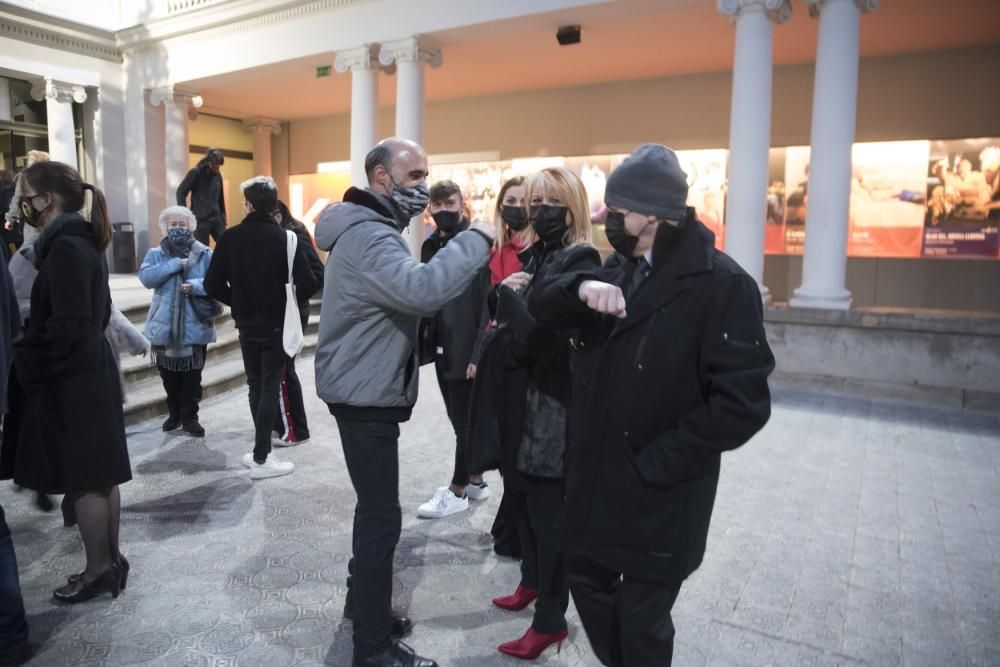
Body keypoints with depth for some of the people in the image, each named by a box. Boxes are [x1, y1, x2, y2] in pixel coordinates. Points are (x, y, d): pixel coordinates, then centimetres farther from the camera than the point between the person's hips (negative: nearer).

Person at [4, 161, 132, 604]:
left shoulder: (64, 248, -17)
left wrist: (29, 360, -9)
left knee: (84, 478, 2)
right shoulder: (82, 242, 12)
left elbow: (68, 324, -22)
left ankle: (98, 570, 15)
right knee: (100, 473, 14)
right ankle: (110, 560, 25)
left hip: (71, 381, -9)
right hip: (91, 371, 9)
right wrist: (35, 350, 16)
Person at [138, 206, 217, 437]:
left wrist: (196, 286, -24)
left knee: (192, 375, 2)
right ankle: (174, 414, 30)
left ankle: (190, 417, 15)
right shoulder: (156, 253, 6)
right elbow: (145, 277, -12)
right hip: (165, 325, 2)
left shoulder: (204, 253, 1)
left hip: (195, 325, -2)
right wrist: (175, 264, -18)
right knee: (168, 374, 13)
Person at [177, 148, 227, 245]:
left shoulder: (218, 175, 9)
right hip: (200, 220, -5)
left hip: (216, 219, 5)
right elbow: (181, 192, -6)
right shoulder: (196, 172, -6)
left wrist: (223, 217, 14)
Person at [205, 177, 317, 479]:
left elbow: (212, 285, -7)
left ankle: (262, 450, 26)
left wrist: (238, 302, 10)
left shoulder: (230, 237, -4)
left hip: (247, 325, 3)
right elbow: (307, 286, -17)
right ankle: (261, 458, 6)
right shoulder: (286, 238, -12)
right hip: (276, 325, -3)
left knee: (256, 386, 17)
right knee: (270, 388, 4)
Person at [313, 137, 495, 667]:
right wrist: (476, 239, -31)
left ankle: (362, 600, 40)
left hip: (366, 391, 11)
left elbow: (404, 293, 14)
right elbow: (422, 289, -40)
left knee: (374, 507, 22)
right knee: (382, 515, -4)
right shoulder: (367, 236, -22)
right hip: (365, 397, -11)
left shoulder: (371, 230, 15)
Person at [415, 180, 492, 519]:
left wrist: (478, 353, -19)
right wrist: (422, 340, 7)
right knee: (460, 419, 16)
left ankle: (458, 491, 18)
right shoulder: (431, 246, 11)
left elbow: (488, 302, -16)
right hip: (441, 348, 7)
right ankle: (475, 480, 31)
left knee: (466, 421, 5)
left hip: (466, 350, -7)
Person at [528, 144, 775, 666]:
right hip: (594, 477, 8)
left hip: (658, 496, -7)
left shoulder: (722, 284, -18)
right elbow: (542, 306, 1)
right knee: (587, 580, 24)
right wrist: (582, 288, -22)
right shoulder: (620, 272, 7)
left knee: (642, 620, 10)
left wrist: (652, 465, -20)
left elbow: (742, 403, -23)